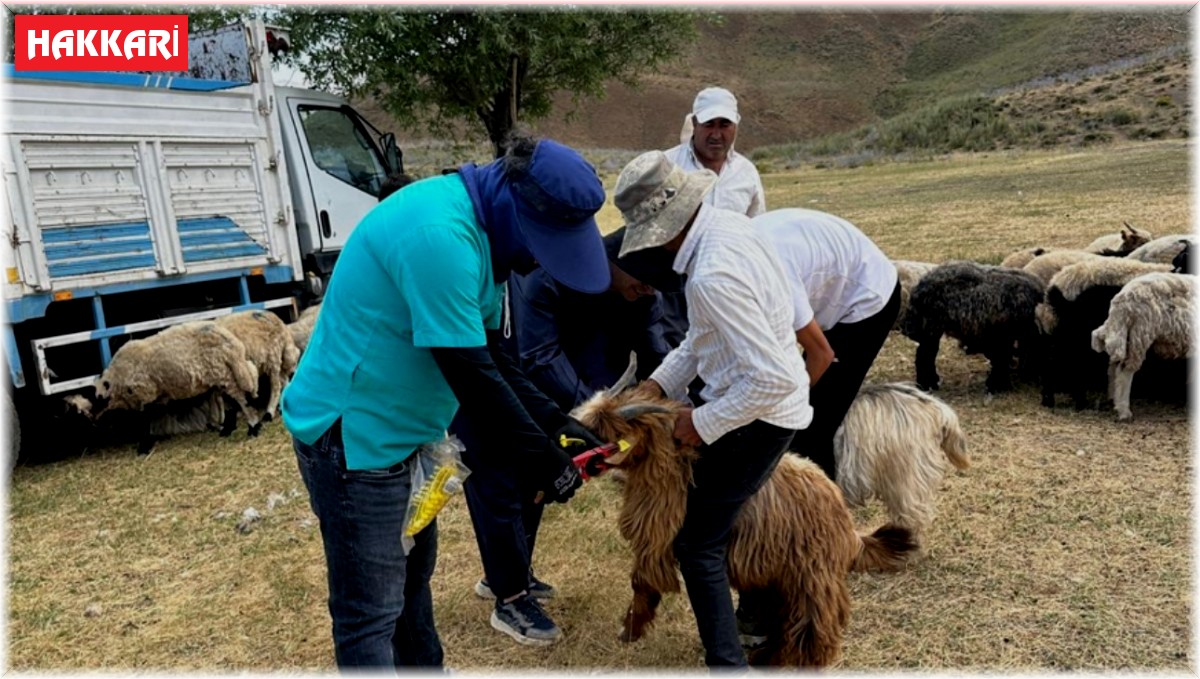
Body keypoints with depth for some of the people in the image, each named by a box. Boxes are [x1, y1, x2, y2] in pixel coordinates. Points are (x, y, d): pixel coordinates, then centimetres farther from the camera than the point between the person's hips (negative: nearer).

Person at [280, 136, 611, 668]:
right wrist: (541, 459, -16)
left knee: (412, 569, 24)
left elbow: (492, 359, 8)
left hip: (398, 428, 10)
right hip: (352, 434, -10)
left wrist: (555, 424, 0)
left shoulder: (481, 229, 4)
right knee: (371, 611, 2)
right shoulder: (439, 234, -28)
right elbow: (470, 375, -26)